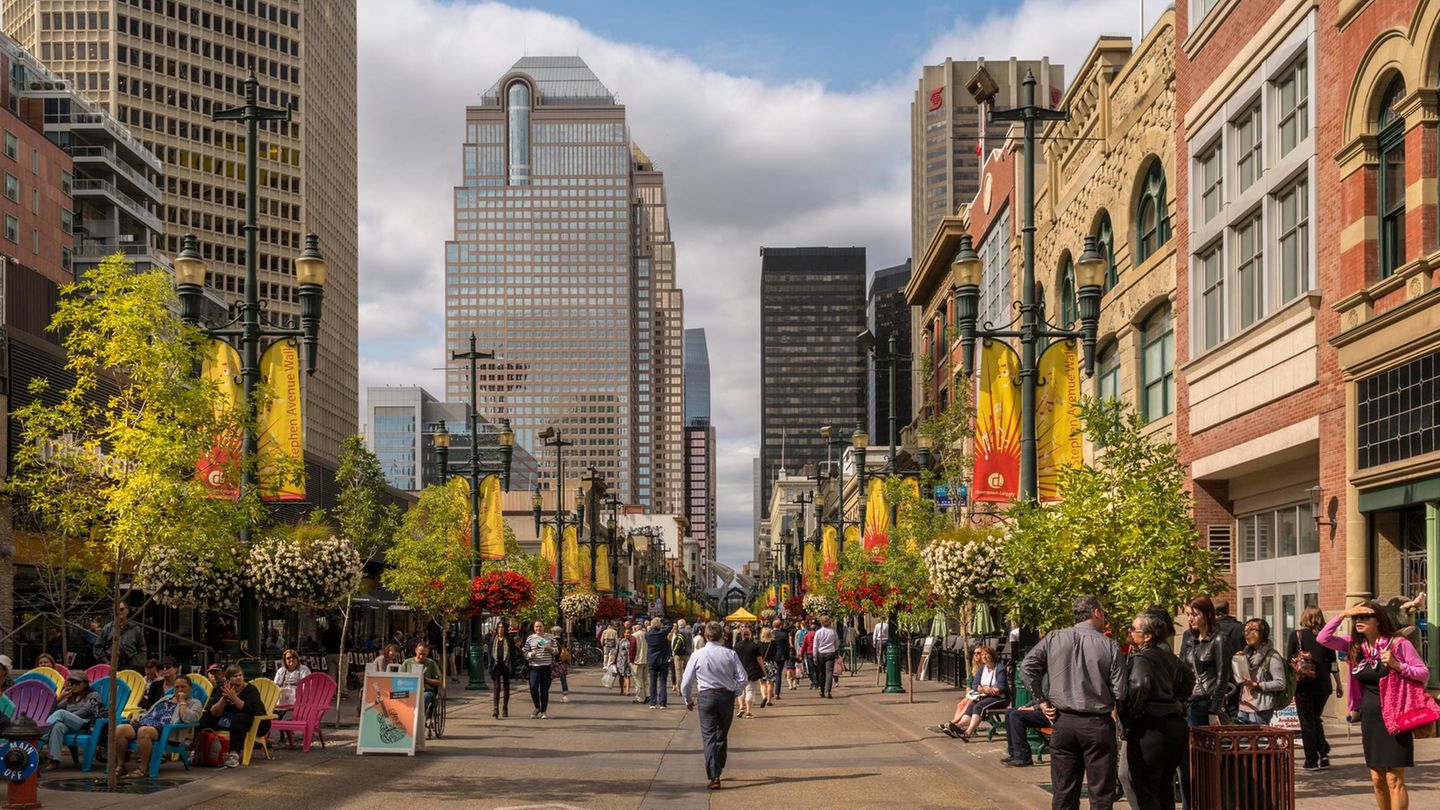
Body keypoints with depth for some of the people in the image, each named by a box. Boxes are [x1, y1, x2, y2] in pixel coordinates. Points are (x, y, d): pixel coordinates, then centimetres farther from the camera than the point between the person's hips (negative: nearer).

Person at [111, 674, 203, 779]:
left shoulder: (194, 703, 13)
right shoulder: (166, 698, 33)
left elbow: (189, 719, -6)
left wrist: (182, 702, 1)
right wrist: (140, 717, 16)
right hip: (145, 722, 6)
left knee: (143, 731, -40)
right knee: (120, 729, -23)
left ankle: (142, 769, -32)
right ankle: (120, 766, -17)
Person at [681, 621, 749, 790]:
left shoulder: (697, 655, -5)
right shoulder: (730, 654, -3)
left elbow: (686, 682, -2)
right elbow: (743, 678, -4)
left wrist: (688, 700, 14)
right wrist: (733, 693, 12)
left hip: (706, 696, -2)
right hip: (727, 696, 2)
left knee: (709, 736, -1)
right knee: (722, 734, 18)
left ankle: (714, 776, -11)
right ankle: (719, 768, 33)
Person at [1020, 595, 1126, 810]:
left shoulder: (1053, 639, 0)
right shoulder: (1110, 647, -7)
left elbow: (1027, 668, -2)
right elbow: (1119, 693, -8)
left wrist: (1042, 700, 5)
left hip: (1063, 721, 3)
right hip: (1097, 724, -3)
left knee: (1064, 793, 11)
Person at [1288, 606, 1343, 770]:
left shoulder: (1297, 635, -4)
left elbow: (1289, 661, -5)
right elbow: (1333, 664, 2)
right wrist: (1339, 686, 10)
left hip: (1304, 684, -3)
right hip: (1323, 683, 3)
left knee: (1307, 721, 5)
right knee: (1316, 718, 19)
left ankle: (1312, 760, 4)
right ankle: (1324, 754, 6)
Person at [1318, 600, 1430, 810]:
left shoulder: (1399, 644, -8)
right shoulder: (1355, 646, 6)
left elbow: (1424, 673, -6)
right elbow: (1322, 638, 1)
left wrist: (1397, 666, -21)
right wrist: (1343, 615, -6)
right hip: (1369, 719, 6)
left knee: (1394, 780, -7)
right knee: (1377, 779, 10)